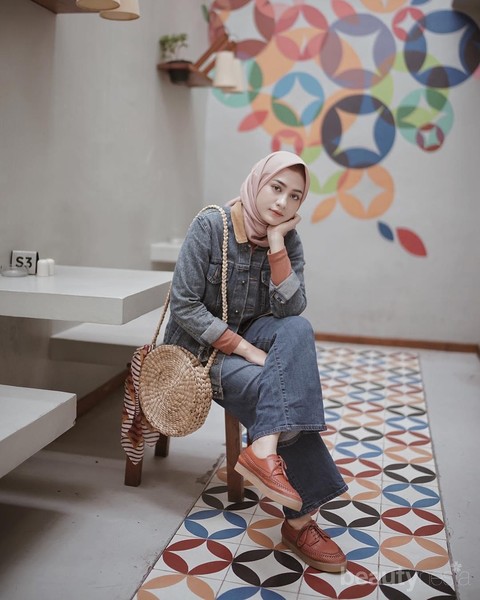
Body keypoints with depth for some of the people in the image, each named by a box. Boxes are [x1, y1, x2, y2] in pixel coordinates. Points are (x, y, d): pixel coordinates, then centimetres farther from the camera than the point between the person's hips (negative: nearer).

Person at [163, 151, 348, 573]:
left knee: (299, 329, -29)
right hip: (201, 347, -5)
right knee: (282, 391, -27)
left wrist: (276, 244, -23)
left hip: (250, 335, 5)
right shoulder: (211, 225, -16)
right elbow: (184, 306, -20)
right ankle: (301, 518, -19)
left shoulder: (287, 239, -2)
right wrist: (246, 349, -26)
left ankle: (264, 449, -38)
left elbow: (291, 310, -15)